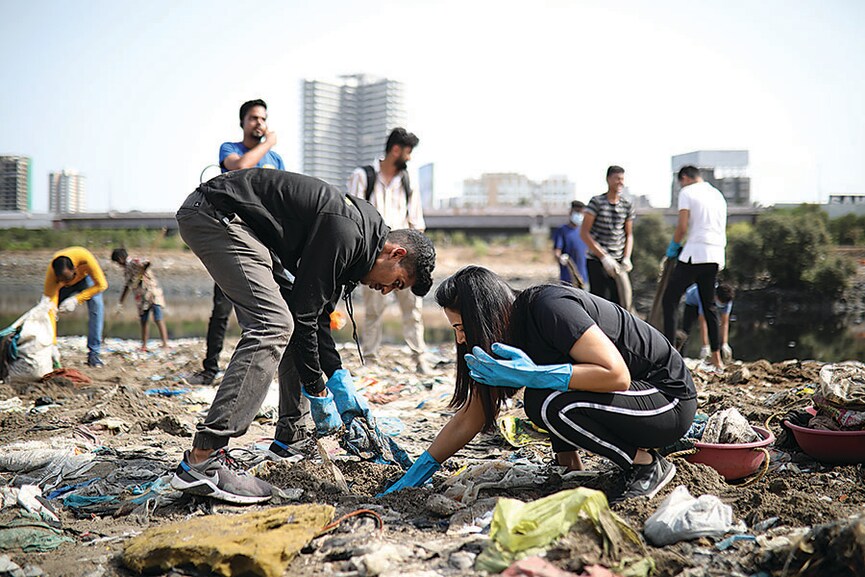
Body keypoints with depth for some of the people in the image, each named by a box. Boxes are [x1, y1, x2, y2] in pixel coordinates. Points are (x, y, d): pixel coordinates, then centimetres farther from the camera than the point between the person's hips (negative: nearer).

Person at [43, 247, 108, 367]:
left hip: (85, 276, -1)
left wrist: (76, 299, -37)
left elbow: (101, 285, -30)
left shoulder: (84, 257, -43)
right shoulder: (51, 274, -38)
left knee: (96, 305, -23)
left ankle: (93, 354, -20)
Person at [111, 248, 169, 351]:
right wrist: (120, 303, 28)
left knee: (158, 320, -12)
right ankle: (144, 345, 15)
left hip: (152, 294, -9)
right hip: (142, 299, 9)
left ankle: (165, 344, -14)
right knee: (143, 321, 9)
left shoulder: (135, 263, -10)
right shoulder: (126, 270, 17)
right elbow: (126, 287, 26)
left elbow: (147, 263, -32)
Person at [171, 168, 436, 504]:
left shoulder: (355, 236, 11)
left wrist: (338, 379, 12)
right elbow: (303, 315, -18)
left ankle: (288, 437, 22)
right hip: (213, 213, -11)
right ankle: (201, 461, -25)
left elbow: (318, 316, 18)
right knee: (273, 325, -20)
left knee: (283, 320, 14)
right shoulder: (346, 233, -19)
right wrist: (318, 392, -8)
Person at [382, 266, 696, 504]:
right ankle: (571, 471, 4)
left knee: (546, 403, -25)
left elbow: (617, 375, -30)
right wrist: (413, 476, 4)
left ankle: (647, 463, -8)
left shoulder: (549, 306, -23)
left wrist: (532, 375, -32)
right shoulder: (512, 337, 3)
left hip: (670, 401, -9)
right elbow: (468, 419, 7)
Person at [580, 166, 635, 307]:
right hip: (596, 261, -4)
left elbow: (629, 234, 16)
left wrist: (626, 258, -1)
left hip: (618, 261, 4)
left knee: (620, 302, 0)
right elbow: (584, 233, -8)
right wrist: (604, 257, -14)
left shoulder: (628, 205, 8)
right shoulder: (597, 202, -5)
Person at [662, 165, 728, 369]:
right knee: (709, 304, 16)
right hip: (716, 255, 7)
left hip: (695, 255, -7)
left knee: (670, 299, -1)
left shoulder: (687, 192, -2)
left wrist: (673, 246, 5)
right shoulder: (718, 194, 20)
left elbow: (682, 226, -11)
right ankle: (716, 356, 18)